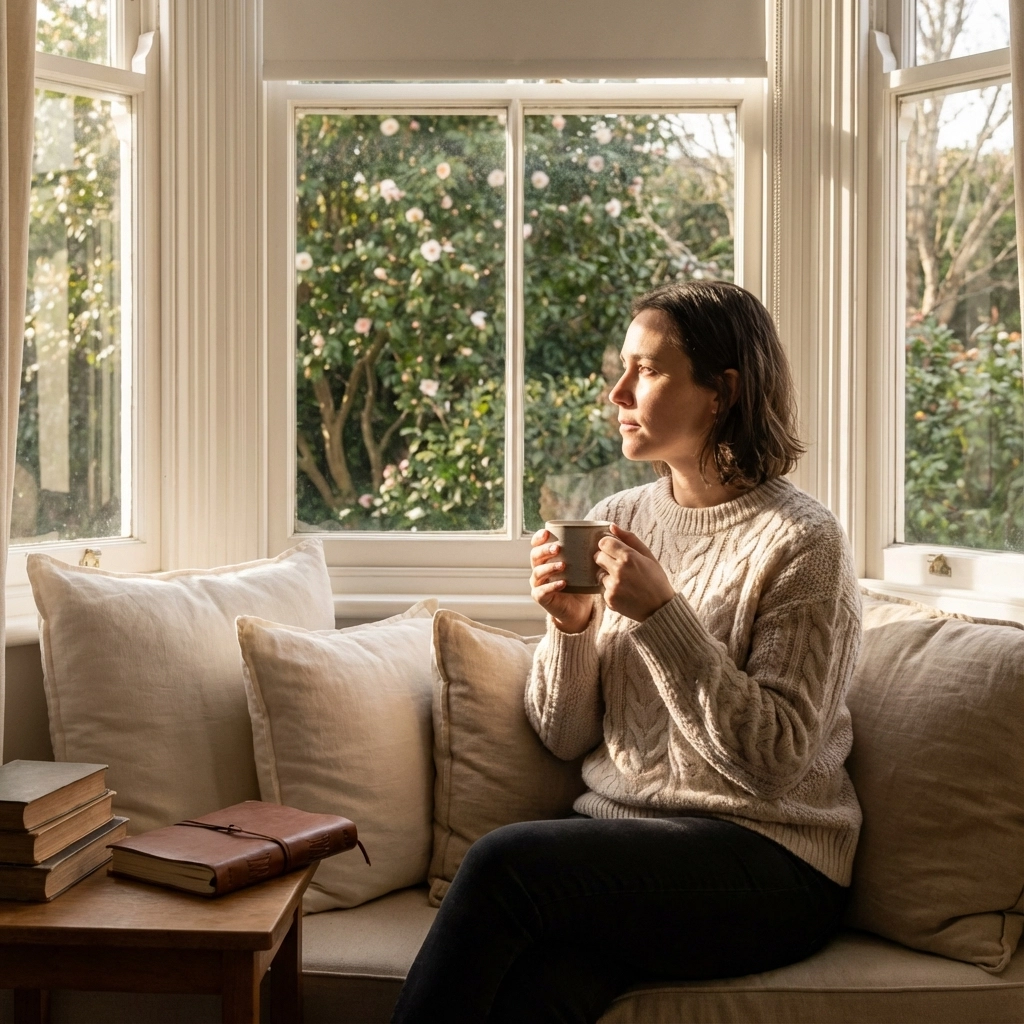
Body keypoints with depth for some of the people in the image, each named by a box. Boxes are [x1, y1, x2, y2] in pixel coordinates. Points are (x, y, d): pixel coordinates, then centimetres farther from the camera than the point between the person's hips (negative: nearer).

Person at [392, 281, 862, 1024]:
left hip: (769, 864, -4)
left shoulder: (801, 543, -7)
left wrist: (661, 615, -19)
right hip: (619, 838, 4)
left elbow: (773, 760, -14)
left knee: (505, 862, -27)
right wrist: (572, 627, -8)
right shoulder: (617, 519, 9)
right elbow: (564, 737, 11)